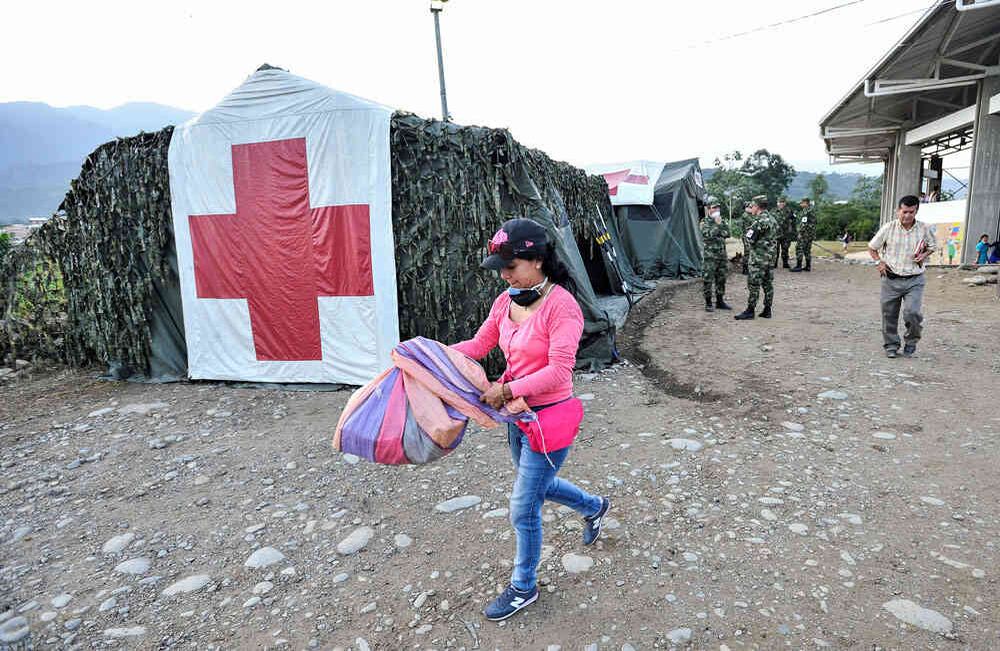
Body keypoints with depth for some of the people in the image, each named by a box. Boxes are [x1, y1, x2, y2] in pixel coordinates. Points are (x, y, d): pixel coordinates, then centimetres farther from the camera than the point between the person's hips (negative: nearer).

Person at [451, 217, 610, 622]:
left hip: (549, 417, -8)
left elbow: (558, 370, -26)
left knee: (524, 507, 4)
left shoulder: (562, 305, -22)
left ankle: (523, 589, 29)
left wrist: (507, 390, -28)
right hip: (517, 413, 8)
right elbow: (479, 345, 3)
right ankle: (594, 507, 56)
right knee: (538, 485, 28)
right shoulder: (507, 301, 0)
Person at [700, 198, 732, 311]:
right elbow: (708, 234, -20)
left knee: (721, 279, 11)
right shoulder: (704, 222, -5)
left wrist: (722, 224, -9)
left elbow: (727, 234, 3)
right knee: (708, 280, -4)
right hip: (709, 256, -6)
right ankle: (708, 303, 3)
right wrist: (717, 225, -19)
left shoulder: (720, 221, 14)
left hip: (721, 255, 6)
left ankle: (720, 301, 21)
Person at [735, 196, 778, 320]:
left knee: (753, 284, -5)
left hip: (758, 257, -9)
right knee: (767, 283, 10)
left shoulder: (760, 221, -17)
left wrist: (748, 231, 4)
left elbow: (750, 239, -17)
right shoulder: (772, 219, 13)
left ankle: (750, 311, -3)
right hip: (769, 256, 9)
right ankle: (767, 310, 15)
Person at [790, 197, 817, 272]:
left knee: (799, 248, -7)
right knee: (807, 250, 12)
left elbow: (804, 223, -20)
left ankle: (798, 266, -10)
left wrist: (800, 233, -18)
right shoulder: (812, 210, 17)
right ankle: (808, 266, 13)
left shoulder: (806, 211, -13)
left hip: (805, 233, -9)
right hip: (811, 233, 10)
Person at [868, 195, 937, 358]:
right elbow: (872, 248, 10)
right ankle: (891, 346, 25)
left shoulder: (924, 229, 0)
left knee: (912, 312, -15)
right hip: (891, 279, 1)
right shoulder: (889, 228, -2)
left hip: (914, 280, -1)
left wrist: (924, 255, -2)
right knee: (889, 315, 7)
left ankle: (911, 342, 13)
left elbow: (932, 246, 19)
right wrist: (879, 262, -5)